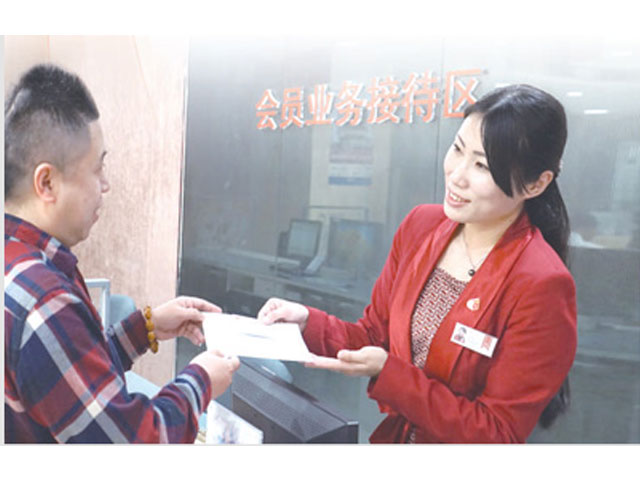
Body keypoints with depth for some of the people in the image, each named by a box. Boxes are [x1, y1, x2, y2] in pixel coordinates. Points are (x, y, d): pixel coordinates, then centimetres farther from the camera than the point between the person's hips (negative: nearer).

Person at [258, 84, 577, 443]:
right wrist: (308, 323, -10)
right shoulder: (420, 225, -1)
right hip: (393, 437, 5)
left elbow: (497, 434, -16)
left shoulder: (542, 287, -20)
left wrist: (387, 373, -23)